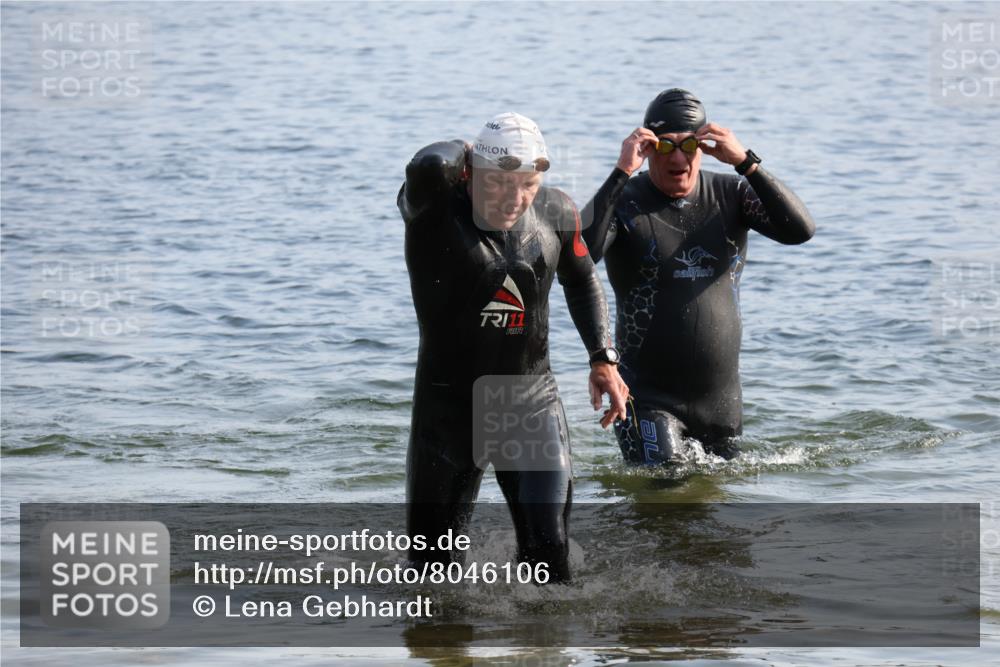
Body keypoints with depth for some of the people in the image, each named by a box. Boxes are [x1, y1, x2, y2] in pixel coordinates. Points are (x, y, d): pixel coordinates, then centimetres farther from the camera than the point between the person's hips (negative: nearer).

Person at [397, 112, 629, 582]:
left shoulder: (555, 214, -5)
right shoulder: (433, 211, -19)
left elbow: (581, 280, 15)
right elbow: (428, 167, -45)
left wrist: (603, 358, 7)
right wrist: (458, 153, -21)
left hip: (531, 402, 2)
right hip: (448, 406, -2)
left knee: (548, 555, -9)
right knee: (429, 563, 12)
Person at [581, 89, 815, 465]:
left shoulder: (730, 194, 2)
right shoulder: (625, 201, -7)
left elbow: (800, 230, -12)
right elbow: (580, 252, -26)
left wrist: (745, 163, -19)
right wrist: (622, 172, -27)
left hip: (721, 399, 4)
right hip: (649, 401, -4)